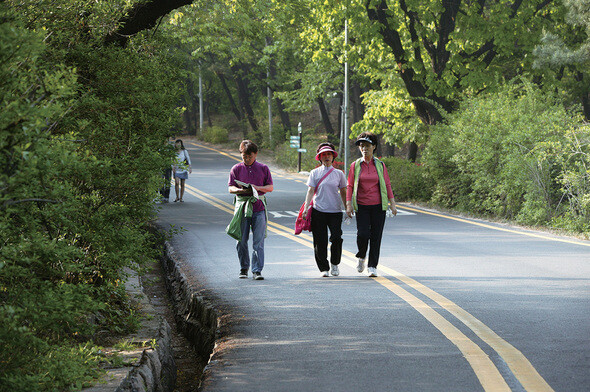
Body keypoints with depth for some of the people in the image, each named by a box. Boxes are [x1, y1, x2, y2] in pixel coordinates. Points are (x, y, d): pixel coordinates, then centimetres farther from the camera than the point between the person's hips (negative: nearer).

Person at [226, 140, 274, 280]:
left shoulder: (263, 168, 8)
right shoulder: (236, 169, 8)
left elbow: (270, 187, 7)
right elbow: (230, 188, 4)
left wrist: (257, 188, -12)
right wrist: (240, 190, -17)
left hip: (259, 207, -1)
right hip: (241, 208, 1)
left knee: (258, 242, -6)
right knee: (241, 241, 4)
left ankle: (257, 270, -4)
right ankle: (244, 269, 19)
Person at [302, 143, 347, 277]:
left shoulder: (339, 173, 10)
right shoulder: (315, 173, 7)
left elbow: (343, 192, 15)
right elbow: (310, 191, 4)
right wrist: (306, 208, -6)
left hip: (335, 211, 0)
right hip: (318, 211, 0)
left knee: (337, 238, -12)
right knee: (320, 241, -2)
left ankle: (334, 265, 8)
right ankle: (323, 268, 10)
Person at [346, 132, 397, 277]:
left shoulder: (380, 165, 5)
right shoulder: (355, 165, 4)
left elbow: (387, 185, 8)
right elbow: (350, 186, 5)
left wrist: (393, 204, 3)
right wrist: (349, 204, -3)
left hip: (378, 206, 1)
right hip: (362, 206, -1)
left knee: (376, 237, -2)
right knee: (362, 234, -14)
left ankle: (372, 267, 6)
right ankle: (361, 257, 16)